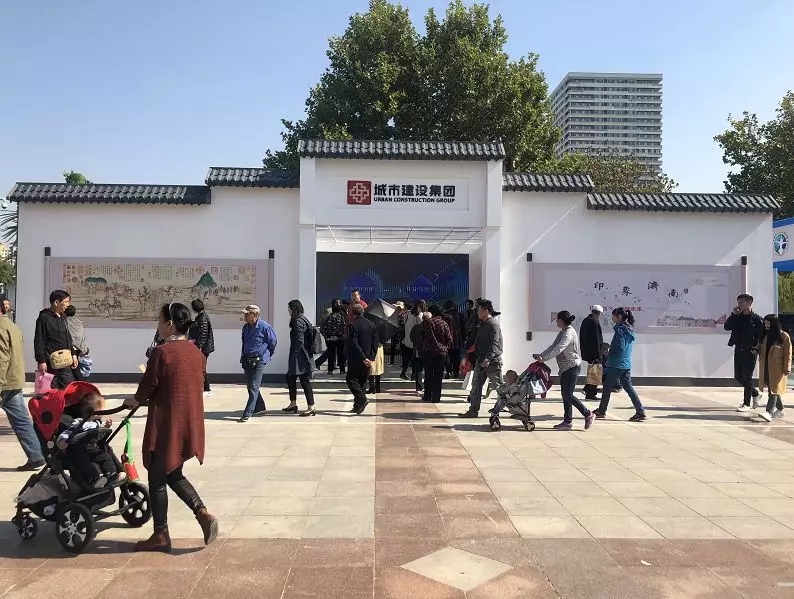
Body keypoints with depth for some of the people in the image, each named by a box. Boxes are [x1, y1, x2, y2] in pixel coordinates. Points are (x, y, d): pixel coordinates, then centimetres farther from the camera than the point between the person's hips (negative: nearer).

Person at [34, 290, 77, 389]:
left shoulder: (62, 318, 16)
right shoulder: (44, 317, -9)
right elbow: (39, 341, -12)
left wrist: (73, 354, 18)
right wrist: (41, 361, -15)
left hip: (65, 362, 8)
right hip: (51, 363, -8)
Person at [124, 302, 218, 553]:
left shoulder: (162, 352, -16)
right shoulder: (195, 351, 7)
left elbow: (148, 387, -11)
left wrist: (135, 400, 12)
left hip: (166, 425, -7)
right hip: (190, 424, 7)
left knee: (157, 479, 8)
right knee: (174, 474, 20)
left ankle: (161, 536, 18)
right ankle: (203, 514, 5)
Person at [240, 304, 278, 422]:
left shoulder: (265, 327, -14)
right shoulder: (246, 327, 7)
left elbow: (273, 342, -2)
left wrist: (267, 355, 7)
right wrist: (243, 355, 17)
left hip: (259, 360, -7)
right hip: (247, 360, 7)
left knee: (254, 387, -9)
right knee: (250, 385, 14)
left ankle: (247, 414, -9)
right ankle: (260, 407, 31)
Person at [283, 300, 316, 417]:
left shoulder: (298, 321, -16)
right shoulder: (302, 319, 14)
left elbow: (300, 341, -22)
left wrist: (294, 354, -16)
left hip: (300, 357, -10)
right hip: (300, 357, 10)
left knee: (305, 381, -5)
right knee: (290, 378, 18)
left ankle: (311, 407, 1)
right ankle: (293, 404, 28)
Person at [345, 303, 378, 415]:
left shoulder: (352, 325, -12)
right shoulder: (371, 324, 7)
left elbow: (354, 344, -19)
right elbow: (375, 342, 5)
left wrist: (364, 358, -18)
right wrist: (372, 358, 4)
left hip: (356, 359, -6)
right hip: (367, 359, 6)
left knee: (351, 379, 4)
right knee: (362, 381, 14)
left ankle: (362, 399, -14)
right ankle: (358, 406, 17)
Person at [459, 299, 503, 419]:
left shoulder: (493, 325, -13)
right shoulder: (481, 325, 16)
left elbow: (494, 344, -23)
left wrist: (487, 358, -33)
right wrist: (473, 361, 21)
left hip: (493, 361, -9)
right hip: (481, 361, 9)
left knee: (498, 387, -1)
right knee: (476, 386, 6)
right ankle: (473, 411, 11)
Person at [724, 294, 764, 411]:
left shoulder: (757, 319, -7)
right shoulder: (737, 317, 9)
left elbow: (761, 336, -9)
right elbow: (727, 327, -1)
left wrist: (756, 349, -15)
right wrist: (733, 314, -7)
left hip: (750, 352, -6)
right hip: (738, 350, 6)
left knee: (747, 377, -1)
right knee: (738, 376, 10)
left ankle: (747, 404, 8)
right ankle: (754, 393, 33)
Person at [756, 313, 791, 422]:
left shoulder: (784, 336, -8)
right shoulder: (764, 335, 10)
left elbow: (787, 353, -9)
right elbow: (760, 349, 20)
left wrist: (787, 368, -11)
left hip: (777, 368, -6)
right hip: (765, 367, 6)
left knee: (774, 389, -8)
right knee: (773, 389, 13)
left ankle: (769, 412, -15)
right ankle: (779, 410, 25)